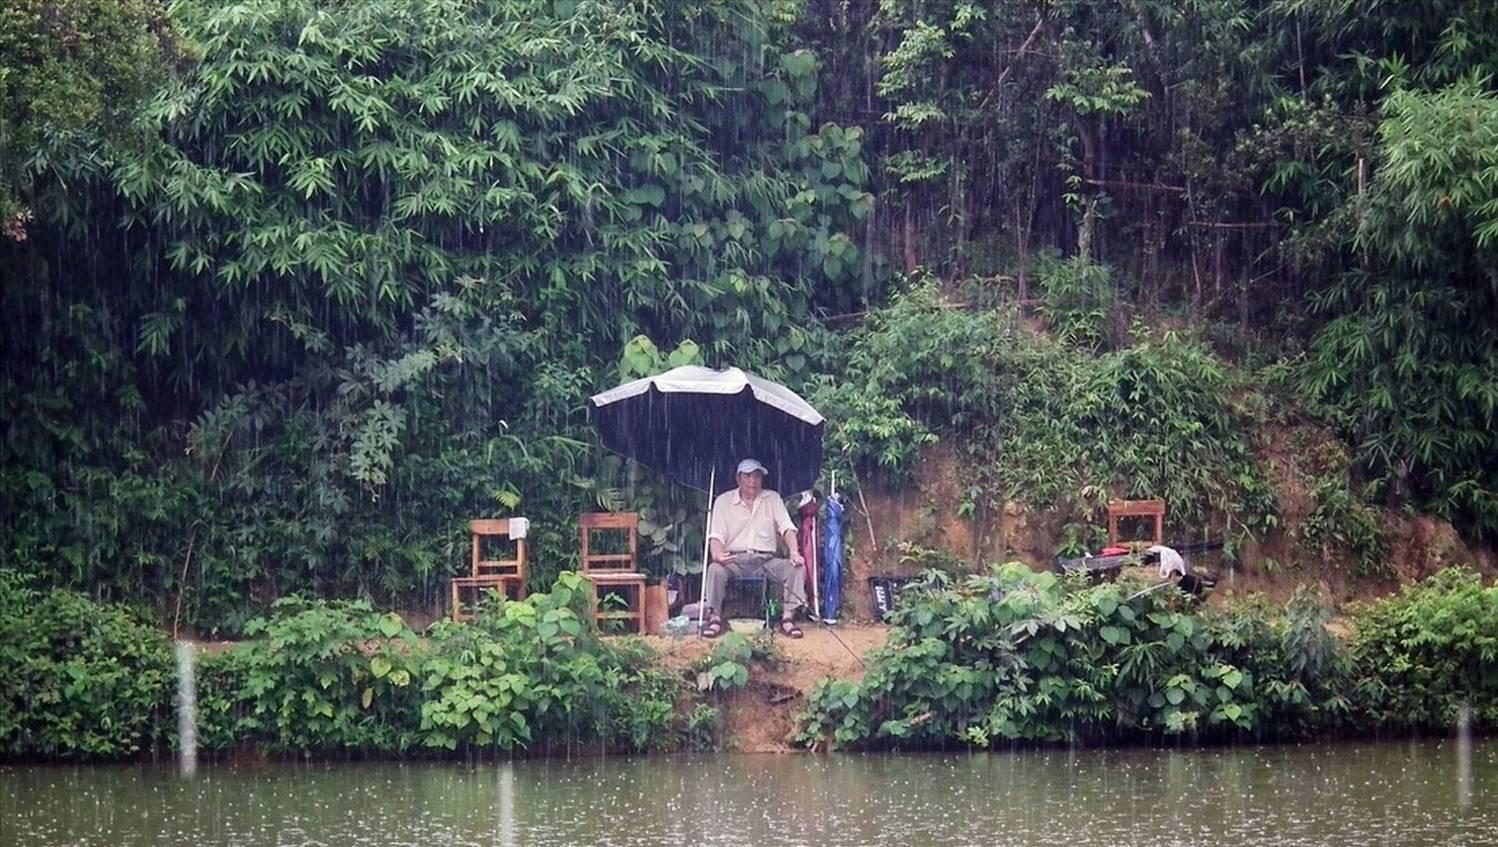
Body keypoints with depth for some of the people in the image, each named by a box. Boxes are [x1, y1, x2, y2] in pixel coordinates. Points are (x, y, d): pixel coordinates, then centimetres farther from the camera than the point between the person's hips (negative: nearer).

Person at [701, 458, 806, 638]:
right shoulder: (723, 501, 7)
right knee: (715, 569, -33)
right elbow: (716, 535, -2)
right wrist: (717, 554, -26)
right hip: (735, 560, -1)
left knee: (796, 568, -25)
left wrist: (794, 552, -20)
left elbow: (787, 528, 1)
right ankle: (714, 618, -25)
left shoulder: (773, 499, 11)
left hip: (766, 560, 1)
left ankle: (788, 617, -24)